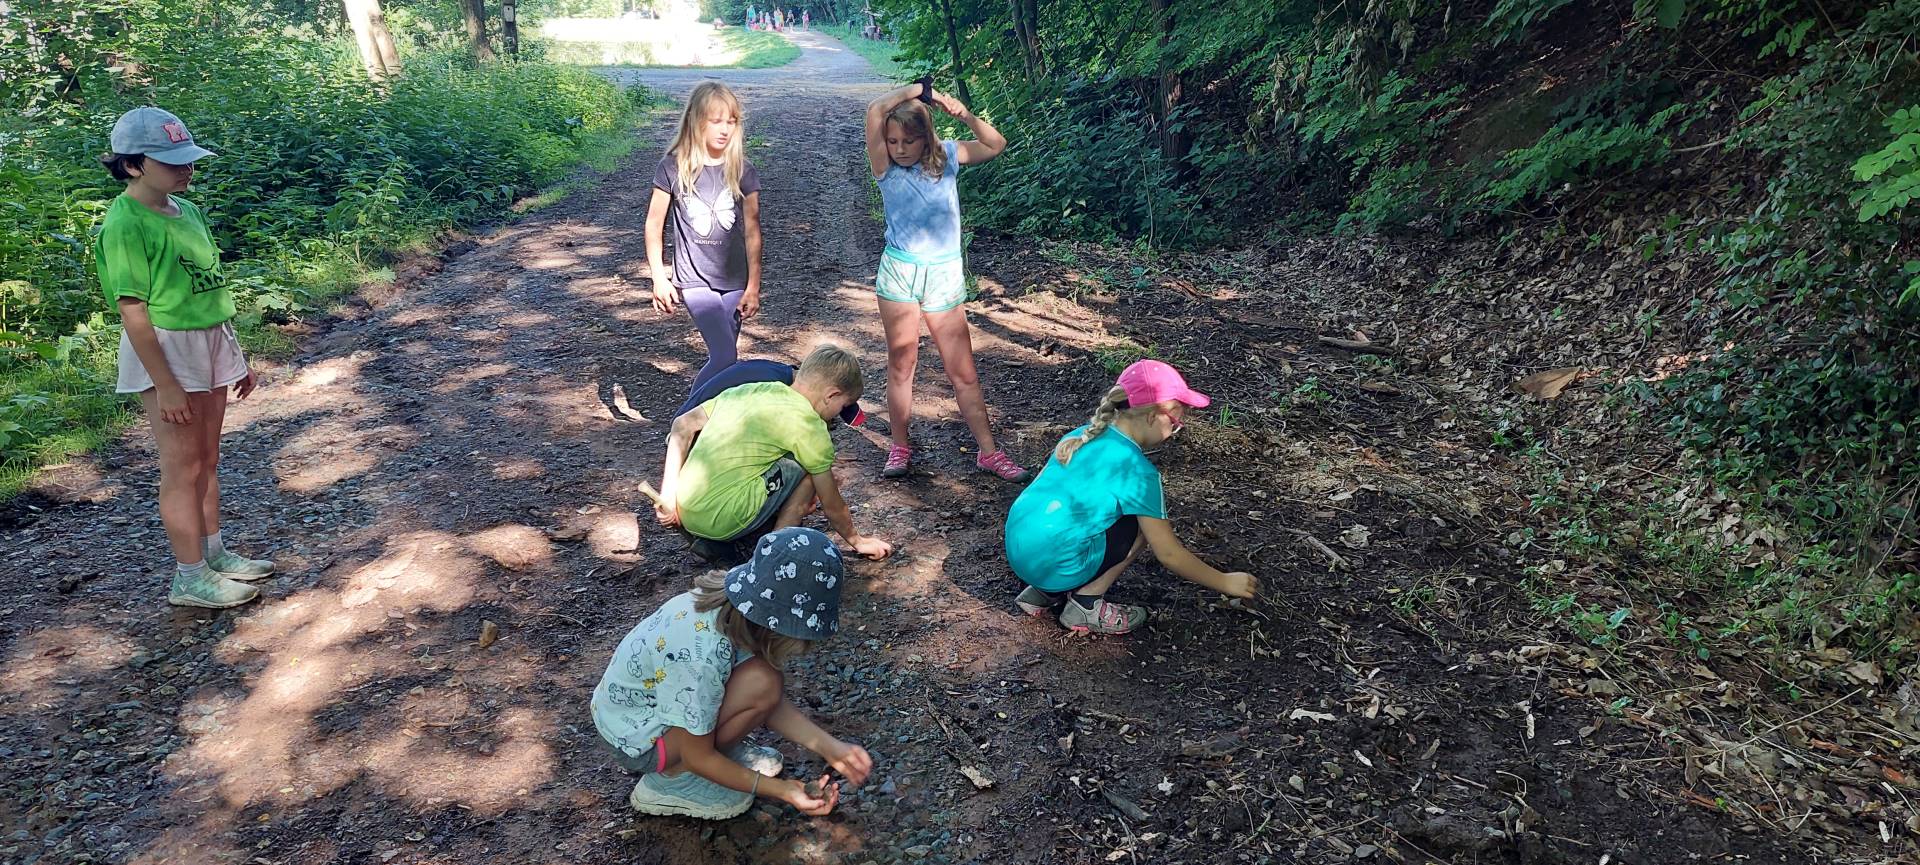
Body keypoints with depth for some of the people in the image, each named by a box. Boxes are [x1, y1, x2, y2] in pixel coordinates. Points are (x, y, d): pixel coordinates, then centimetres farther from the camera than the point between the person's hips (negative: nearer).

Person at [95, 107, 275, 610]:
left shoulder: (187, 211, 9)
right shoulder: (125, 225, -15)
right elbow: (133, 313, -17)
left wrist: (237, 355, 17)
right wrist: (165, 384, -19)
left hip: (211, 343, 8)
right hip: (165, 351, -8)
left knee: (207, 460, 15)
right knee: (183, 466, -1)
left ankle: (214, 554, 27)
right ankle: (190, 578, 9)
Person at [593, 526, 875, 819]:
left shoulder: (740, 606, -15)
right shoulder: (700, 656, -36)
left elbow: (771, 704, -3)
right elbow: (698, 758, -22)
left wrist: (829, 747, -10)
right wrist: (783, 790, -20)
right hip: (635, 739, -7)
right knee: (761, 684, -25)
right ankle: (669, 778, -7)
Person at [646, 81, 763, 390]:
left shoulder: (742, 170, 0)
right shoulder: (673, 167, -5)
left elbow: (752, 230, 2)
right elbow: (654, 223, 2)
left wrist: (753, 286, 0)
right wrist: (659, 278, -2)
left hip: (734, 280, 3)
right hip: (694, 279, -3)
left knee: (721, 357, 8)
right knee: (725, 356, -15)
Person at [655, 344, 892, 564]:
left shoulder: (747, 389, 13)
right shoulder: (809, 425, -6)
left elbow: (682, 426, 13)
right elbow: (832, 507, 3)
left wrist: (668, 496, 13)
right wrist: (857, 540, 21)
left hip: (686, 515, 8)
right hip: (721, 519, -8)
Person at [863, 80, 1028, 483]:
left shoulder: (946, 157, 2)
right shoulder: (886, 167, -4)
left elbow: (996, 145, -5)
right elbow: (875, 111, -18)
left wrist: (965, 116, -18)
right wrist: (920, 89, -9)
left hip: (945, 275, 1)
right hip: (898, 272, -1)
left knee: (963, 371, 4)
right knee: (901, 362, 7)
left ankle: (989, 452, 11)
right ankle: (900, 448, 19)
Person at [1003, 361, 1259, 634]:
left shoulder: (1081, 435, 8)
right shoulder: (1137, 471, -12)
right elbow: (1169, 555, -7)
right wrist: (1225, 583, 5)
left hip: (1017, 552, 8)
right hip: (1054, 565, -8)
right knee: (1144, 524, 3)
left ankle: (1044, 593, 15)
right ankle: (1086, 605, 1)